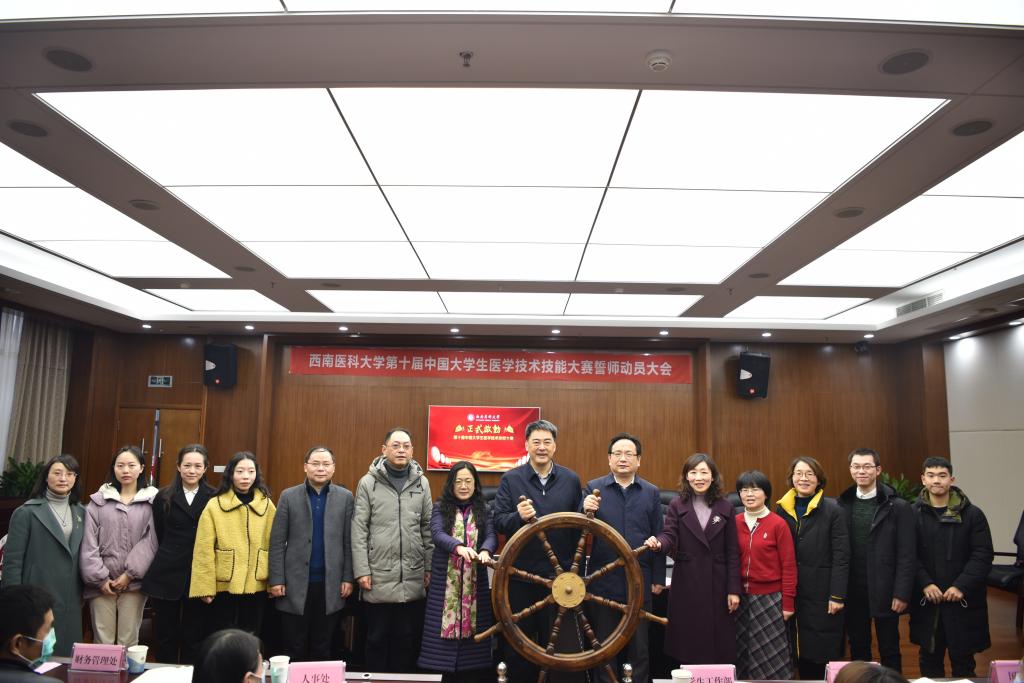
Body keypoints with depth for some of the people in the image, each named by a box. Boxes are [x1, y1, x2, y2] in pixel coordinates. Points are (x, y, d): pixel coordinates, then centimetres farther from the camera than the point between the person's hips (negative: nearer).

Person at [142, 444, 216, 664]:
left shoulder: (214, 498, -2)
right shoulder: (164, 497, 4)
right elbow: (157, 536, 9)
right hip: (166, 575, 1)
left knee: (194, 637, 8)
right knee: (165, 636, 10)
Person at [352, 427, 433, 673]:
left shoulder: (422, 483, 5)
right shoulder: (368, 483, -2)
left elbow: (428, 528, 8)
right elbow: (359, 530, -3)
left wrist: (430, 567, 5)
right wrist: (361, 570, -8)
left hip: (413, 579, 2)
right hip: (379, 577, -2)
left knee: (408, 639, 11)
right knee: (377, 639, 10)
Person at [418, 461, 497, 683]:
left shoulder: (484, 509, 9)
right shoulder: (440, 508, 5)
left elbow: (492, 536, -5)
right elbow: (437, 534, -11)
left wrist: (485, 551, -28)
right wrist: (458, 546, -31)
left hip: (475, 581, 1)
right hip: (445, 581, -1)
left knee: (474, 631, -1)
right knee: (446, 631, -2)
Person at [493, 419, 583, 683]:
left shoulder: (571, 480, 3)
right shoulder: (510, 479, -2)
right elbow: (498, 522, -7)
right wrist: (518, 517, -24)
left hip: (559, 573, 1)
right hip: (520, 572, -1)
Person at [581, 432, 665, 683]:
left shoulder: (651, 492, 4)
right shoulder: (594, 488, -1)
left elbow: (658, 538, 6)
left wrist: (658, 578, 5)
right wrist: (586, 511, -25)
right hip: (603, 580, -1)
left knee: (639, 644, 12)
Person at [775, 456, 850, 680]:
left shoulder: (832, 510, -5)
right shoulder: (781, 509, 4)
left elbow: (841, 557, -7)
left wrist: (837, 595, -12)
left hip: (822, 593, -3)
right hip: (791, 594, 3)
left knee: (824, 654, 4)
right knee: (801, 651, 10)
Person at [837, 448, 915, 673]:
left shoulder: (898, 507, -5)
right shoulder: (842, 505, 2)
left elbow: (906, 556, -7)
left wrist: (902, 594, -11)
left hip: (884, 592, -3)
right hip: (852, 592, 3)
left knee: (889, 650, 10)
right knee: (857, 649, 14)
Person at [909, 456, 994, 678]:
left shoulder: (972, 514, -1)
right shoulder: (913, 514, 0)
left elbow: (983, 555, -5)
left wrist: (961, 586, -13)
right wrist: (925, 584, -14)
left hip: (963, 600, -1)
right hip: (926, 599, 1)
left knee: (963, 659, 8)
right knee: (930, 658, 12)